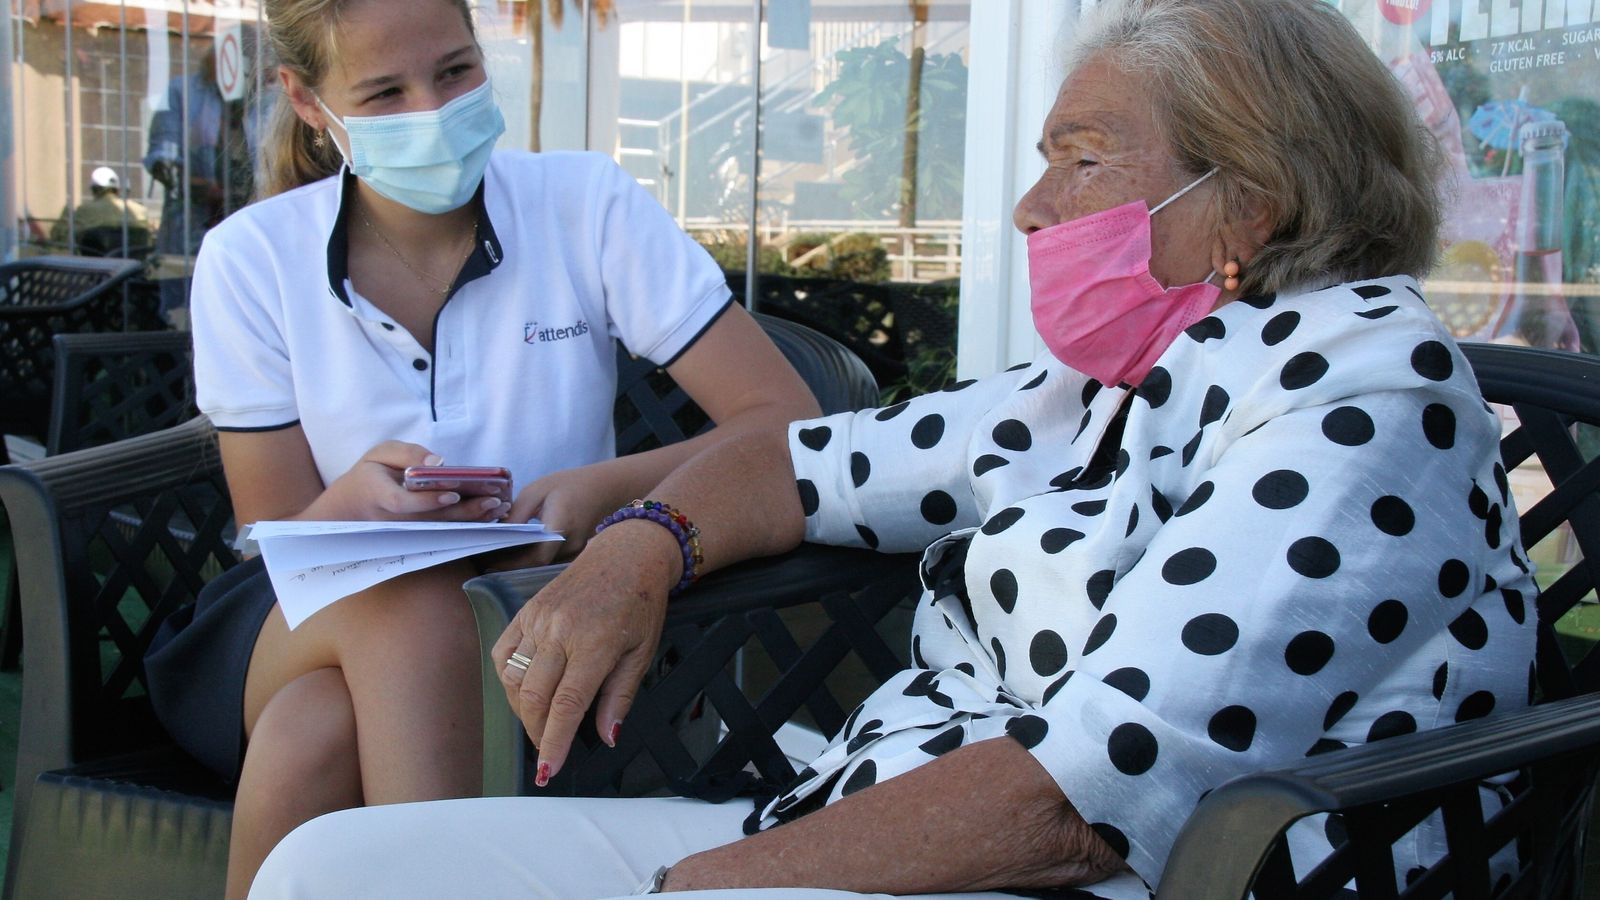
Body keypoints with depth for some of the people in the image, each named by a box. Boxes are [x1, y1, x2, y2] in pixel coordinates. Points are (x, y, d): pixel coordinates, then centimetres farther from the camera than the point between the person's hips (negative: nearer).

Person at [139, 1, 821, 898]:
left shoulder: (587, 207, -7)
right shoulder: (250, 261, -3)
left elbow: (790, 424, -12)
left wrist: (610, 488, -28)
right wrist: (353, 503, -25)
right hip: (306, 629, 2)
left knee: (319, 727, -33)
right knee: (411, 605, -34)